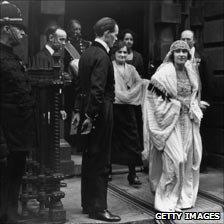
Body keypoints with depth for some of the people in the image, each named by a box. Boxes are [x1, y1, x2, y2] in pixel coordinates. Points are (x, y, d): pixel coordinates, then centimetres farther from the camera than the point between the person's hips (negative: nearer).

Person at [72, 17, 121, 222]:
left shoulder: (86, 53, 14)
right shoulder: (102, 56, -16)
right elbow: (97, 89, -22)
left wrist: (78, 110, 18)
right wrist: (90, 116, -20)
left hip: (89, 110, 10)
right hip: (101, 112, -10)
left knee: (90, 158, 16)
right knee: (101, 161, -2)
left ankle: (88, 203, 28)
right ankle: (98, 208, 6)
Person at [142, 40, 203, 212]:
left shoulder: (191, 71, 9)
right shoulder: (164, 73, -11)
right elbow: (152, 96, -8)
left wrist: (194, 107, 10)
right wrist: (173, 104, -9)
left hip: (188, 121, 6)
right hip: (170, 121, -6)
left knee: (188, 158, 9)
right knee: (174, 159, -10)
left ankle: (184, 197, 25)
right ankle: (167, 201, 4)